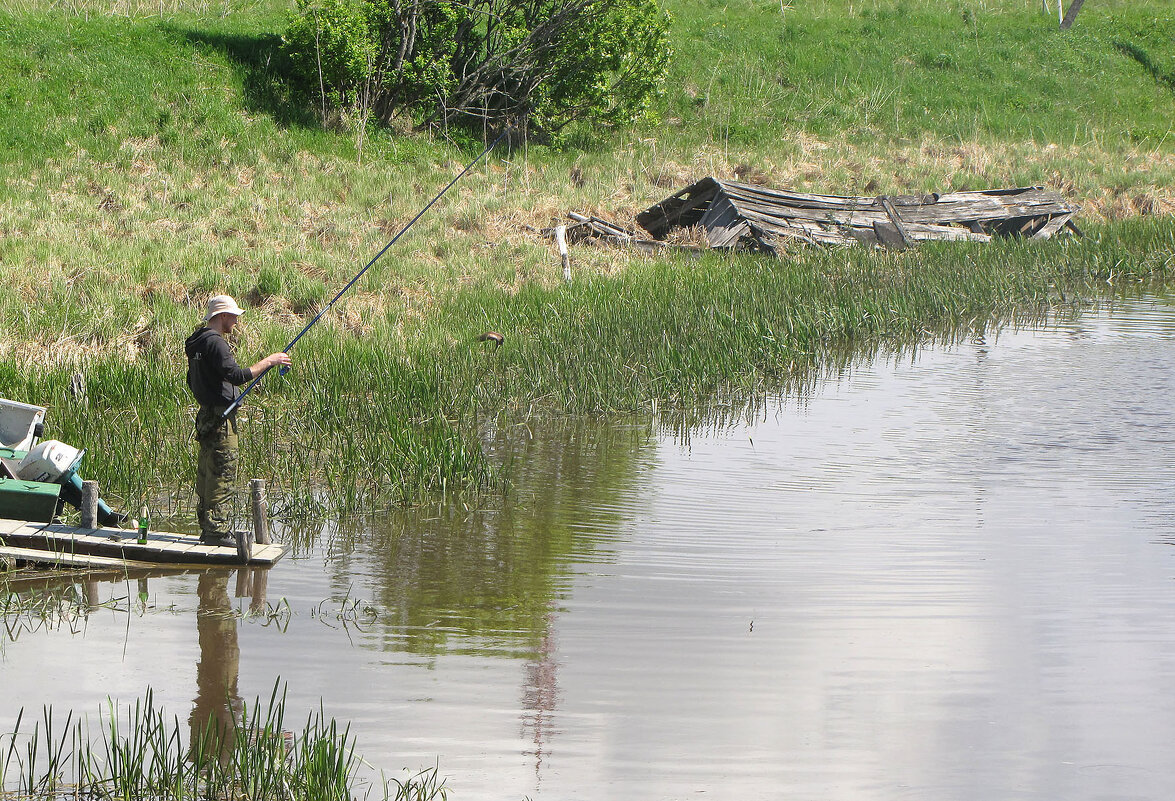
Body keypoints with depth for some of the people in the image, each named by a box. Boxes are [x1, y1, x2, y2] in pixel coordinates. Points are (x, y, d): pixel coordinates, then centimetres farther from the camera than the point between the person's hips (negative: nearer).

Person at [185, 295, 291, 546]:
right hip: (220, 419, -11)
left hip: (207, 417, 11)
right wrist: (268, 361, -17)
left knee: (207, 474, 12)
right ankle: (217, 530, -8)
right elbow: (237, 375, -24)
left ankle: (208, 529, 17)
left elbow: (193, 381, 24)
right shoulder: (214, 342, -16)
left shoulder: (197, 343, 16)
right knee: (222, 474, -8)